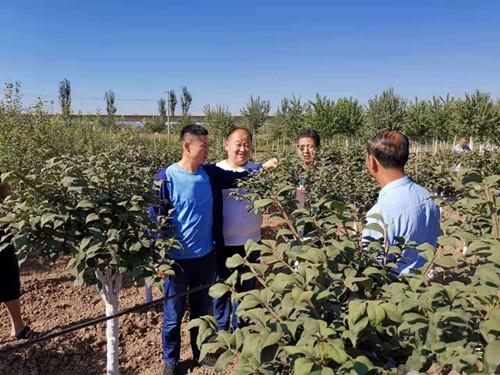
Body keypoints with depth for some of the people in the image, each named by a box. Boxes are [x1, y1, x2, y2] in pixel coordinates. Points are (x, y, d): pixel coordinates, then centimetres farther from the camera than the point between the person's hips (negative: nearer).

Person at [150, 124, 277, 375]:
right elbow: (155, 220, -12)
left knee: (202, 309, 21)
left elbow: (238, 176, 10)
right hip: (177, 259, -4)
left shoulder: (211, 174, -2)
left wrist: (263, 167, -8)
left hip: (206, 256, 5)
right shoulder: (166, 178, -15)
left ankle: (201, 352, 42)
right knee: (173, 314, 13)